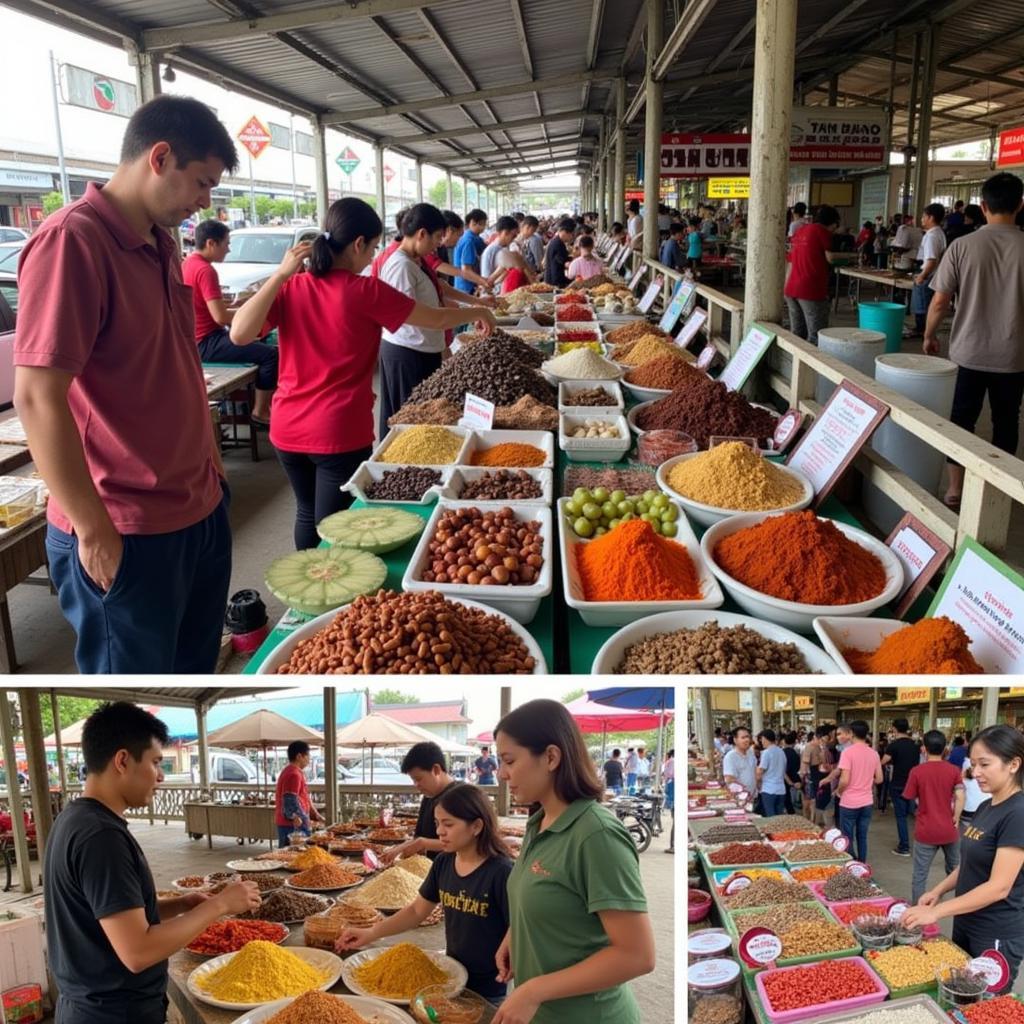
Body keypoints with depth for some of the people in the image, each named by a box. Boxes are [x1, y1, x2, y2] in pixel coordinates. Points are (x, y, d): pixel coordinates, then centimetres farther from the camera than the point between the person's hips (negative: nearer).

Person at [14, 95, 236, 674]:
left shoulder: (163, 243, 10)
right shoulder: (70, 242, -18)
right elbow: (38, 400, -22)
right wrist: (95, 531, -20)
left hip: (202, 508, 9)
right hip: (126, 535, -8)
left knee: (196, 665, 21)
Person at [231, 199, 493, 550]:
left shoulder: (291, 288, 1)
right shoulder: (366, 292, -10)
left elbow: (239, 334, -11)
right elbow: (438, 319, -2)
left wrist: (280, 275, -9)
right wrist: (477, 312, 17)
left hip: (288, 429, 6)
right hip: (340, 433, -5)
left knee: (307, 514, 24)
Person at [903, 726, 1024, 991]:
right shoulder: (985, 808, 5)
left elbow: (999, 886, -25)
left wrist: (936, 912, -25)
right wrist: (939, 890, 0)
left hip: (997, 936, -8)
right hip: (965, 923, 8)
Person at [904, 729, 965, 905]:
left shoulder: (917, 771, -10)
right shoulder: (954, 770, -5)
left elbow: (909, 797, -1)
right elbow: (960, 798, -11)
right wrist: (955, 819, 0)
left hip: (926, 831, -3)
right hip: (949, 830, 3)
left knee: (920, 875, 5)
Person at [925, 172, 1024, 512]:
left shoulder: (963, 245, -8)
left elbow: (940, 301, -7)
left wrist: (929, 336, 9)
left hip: (970, 350, 0)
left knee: (962, 418, 11)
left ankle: (955, 488, 12)